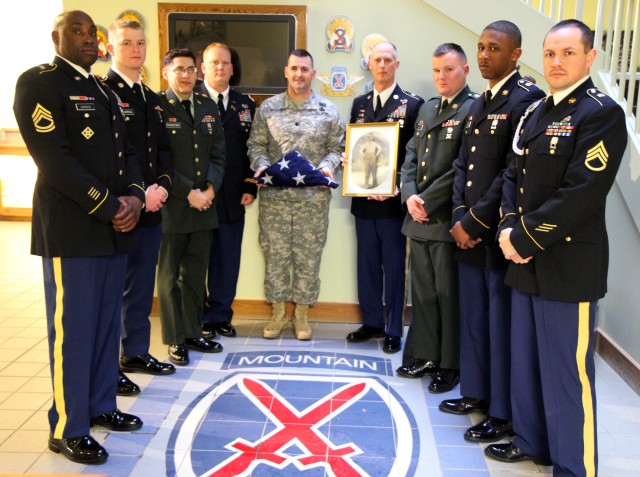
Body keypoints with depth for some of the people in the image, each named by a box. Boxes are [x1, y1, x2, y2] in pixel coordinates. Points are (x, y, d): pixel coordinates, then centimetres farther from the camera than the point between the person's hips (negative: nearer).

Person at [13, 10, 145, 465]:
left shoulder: (104, 92, 19)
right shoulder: (38, 82, -6)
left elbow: (127, 151, 16)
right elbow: (54, 159, -15)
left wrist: (134, 197, -3)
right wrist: (110, 207, -15)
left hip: (115, 226, 8)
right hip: (71, 229, -8)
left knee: (107, 323, 13)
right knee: (72, 328, -2)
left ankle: (100, 406, 28)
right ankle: (67, 429, 11)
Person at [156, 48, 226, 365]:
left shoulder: (208, 107, 13)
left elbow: (218, 154, 11)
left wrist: (210, 188, -5)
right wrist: (188, 193, -15)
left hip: (204, 205, 5)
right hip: (171, 206, -5)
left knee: (195, 275, 14)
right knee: (169, 276, 6)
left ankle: (192, 333, 27)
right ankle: (175, 340, 17)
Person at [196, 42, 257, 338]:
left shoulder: (245, 105, 12)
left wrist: (250, 187, 1)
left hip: (233, 197, 4)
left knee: (228, 260, 9)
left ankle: (221, 315, 22)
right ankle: (198, 318, 19)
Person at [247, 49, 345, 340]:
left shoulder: (328, 110, 5)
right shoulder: (268, 108, 6)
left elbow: (336, 148, 7)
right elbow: (256, 144, 8)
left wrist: (327, 166, -12)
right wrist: (261, 164, -11)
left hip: (314, 197, 0)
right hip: (274, 196, 1)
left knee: (308, 257, 6)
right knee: (275, 255, 7)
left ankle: (302, 315, 21)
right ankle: (278, 314, 22)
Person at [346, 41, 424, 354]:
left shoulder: (412, 104, -2)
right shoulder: (359, 104, 13)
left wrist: (395, 184, -17)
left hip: (393, 200, -5)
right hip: (363, 198, 5)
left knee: (394, 266, 3)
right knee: (367, 263, 12)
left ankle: (394, 330, 14)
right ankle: (371, 322, 26)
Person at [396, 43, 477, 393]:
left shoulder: (474, 109, -8)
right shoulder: (427, 109, 16)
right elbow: (411, 156, 13)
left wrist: (428, 201, -14)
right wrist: (409, 195, -4)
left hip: (447, 219, -7)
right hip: (419, 218, 7)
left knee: (449, 294, 3)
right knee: (422, 292, 14)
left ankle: (451, 365, 17)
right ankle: (426, 355, 28)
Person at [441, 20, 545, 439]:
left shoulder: (526, 100, -12)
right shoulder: (479, 104, 15)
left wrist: (474, 222, -15)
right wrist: (459, 217, 0)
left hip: (500, 235, -8)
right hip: (469, 232, 8)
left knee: (502, 323, 3)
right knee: (474, 317, 17)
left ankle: (503, 414, 18)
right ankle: (476, 393, 34)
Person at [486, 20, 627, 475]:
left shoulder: (602, 113, -12)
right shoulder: (536, 112, 13)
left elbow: (580, 196, -20)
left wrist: (523, 239, -16)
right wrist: (509, 230, -5)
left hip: (569, 266, -8)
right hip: (526, 262, 8)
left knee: (567, 373, 2)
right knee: (526, 361, 18)